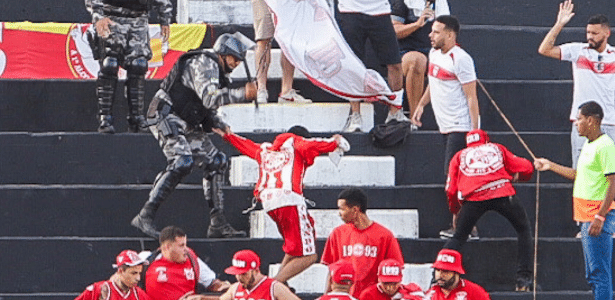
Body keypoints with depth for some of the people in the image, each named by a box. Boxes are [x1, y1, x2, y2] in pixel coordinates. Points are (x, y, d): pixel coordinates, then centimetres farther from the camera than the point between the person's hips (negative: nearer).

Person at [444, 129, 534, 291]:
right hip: (503, 193, 0)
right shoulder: (497, 148, 30)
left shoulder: (460, 156, 28)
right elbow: (526, 168, 24)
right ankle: (524, 280, 9)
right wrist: (516, 176, 46)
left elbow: (451, 190, 20)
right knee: (524, 229, 19)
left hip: (472, 198, 0)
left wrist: (455, 212, 35)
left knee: (458, 238, 15)